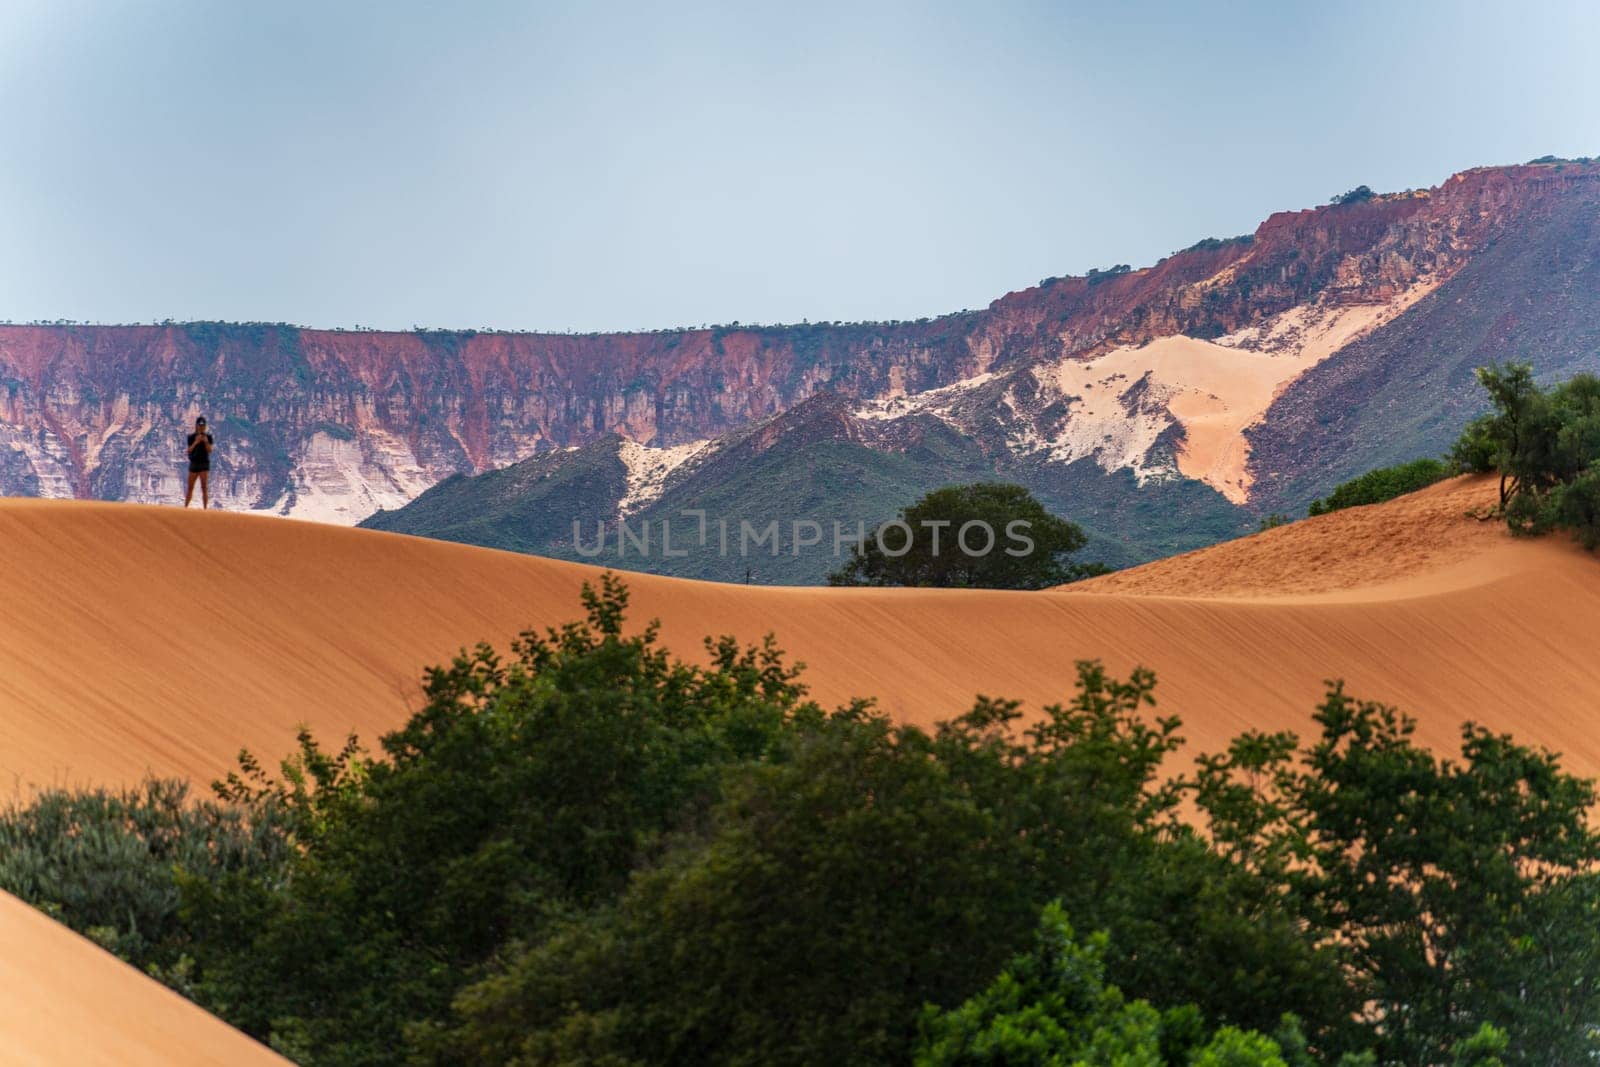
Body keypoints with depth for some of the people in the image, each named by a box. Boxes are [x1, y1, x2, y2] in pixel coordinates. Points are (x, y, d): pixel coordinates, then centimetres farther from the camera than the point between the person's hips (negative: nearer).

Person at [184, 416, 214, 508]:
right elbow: (189, 450, -5)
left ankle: (205, 508, -13)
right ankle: (185, 507, 19)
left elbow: (210, 450, -7)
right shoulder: (191, 437, 4)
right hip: (193, 463, 2)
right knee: (190, 487, 8)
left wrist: (206, 442, -24)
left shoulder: (208, 436, 1)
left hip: (204, 463, -2)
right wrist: (196, 442, -20)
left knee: (204, 487, -11)